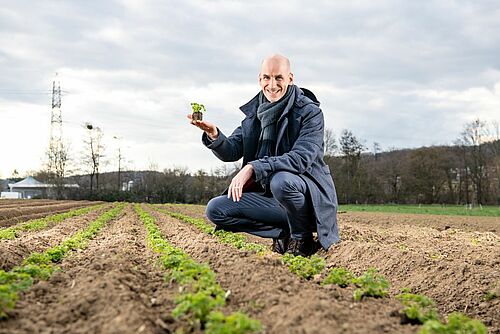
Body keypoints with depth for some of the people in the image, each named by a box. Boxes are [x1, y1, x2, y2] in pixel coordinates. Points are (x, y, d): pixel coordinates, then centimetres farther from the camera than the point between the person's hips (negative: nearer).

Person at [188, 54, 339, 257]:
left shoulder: (310, 112, -11)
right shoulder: (255, 112, 7)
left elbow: (301, 158, -25)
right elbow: (231, 152, 2)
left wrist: (253, 168, -34)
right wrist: (214, 135, -20)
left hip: (310, 194, -6)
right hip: (270, 196, 6)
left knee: (281, 180, -39)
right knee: (215, 209, -7)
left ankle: (302, 238, -11)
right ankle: (285, 232, -3)